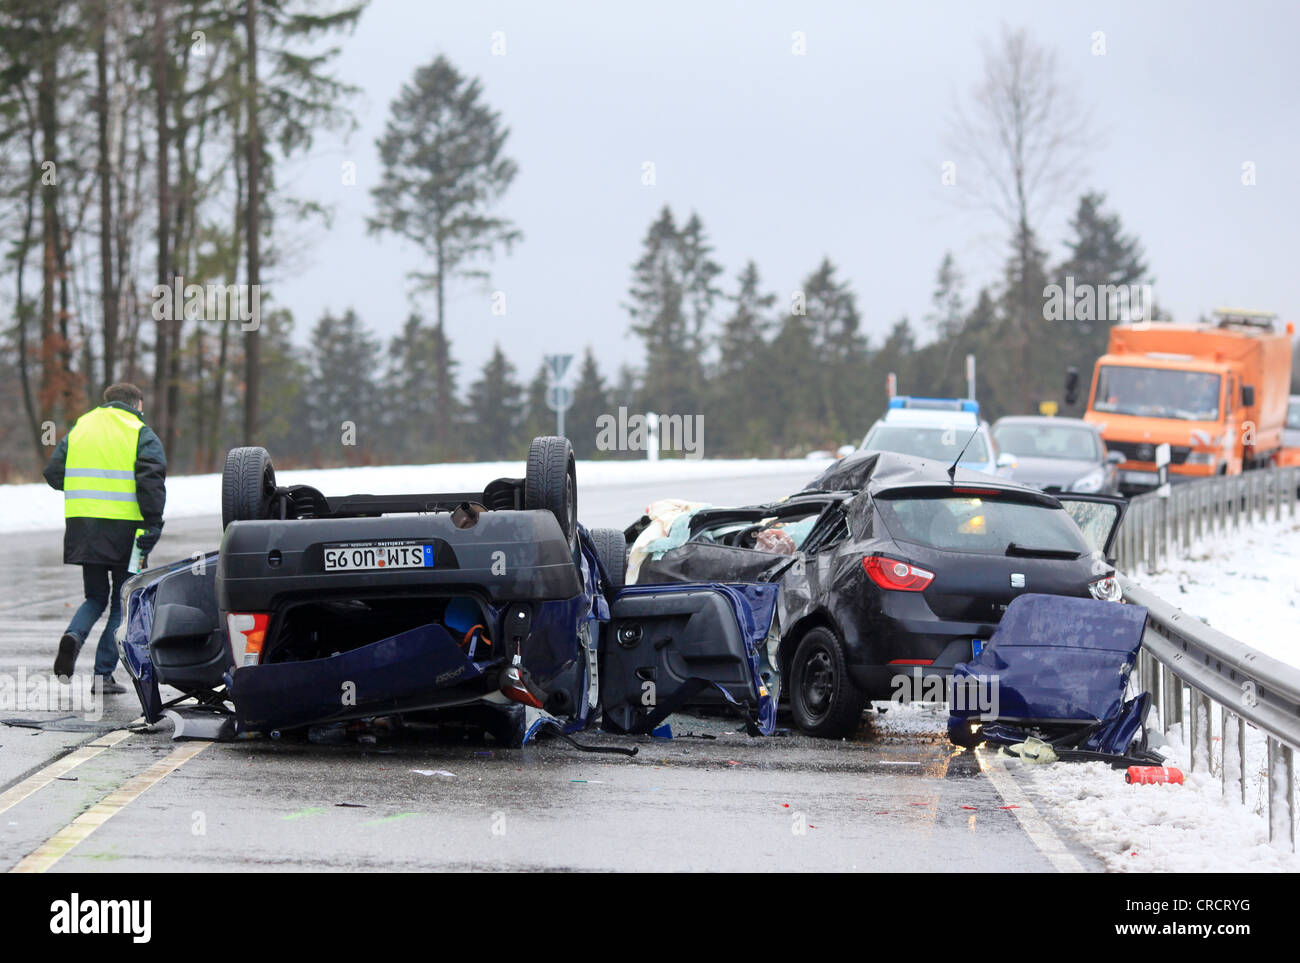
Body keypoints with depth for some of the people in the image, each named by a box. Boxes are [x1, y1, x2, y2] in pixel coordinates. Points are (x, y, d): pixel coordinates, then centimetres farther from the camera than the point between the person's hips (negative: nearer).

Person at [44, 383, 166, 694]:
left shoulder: (80, 427, 14)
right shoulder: (141, 434, 0)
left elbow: (53, 473, 12)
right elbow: (151, 481, -14)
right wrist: (152, 526, -14)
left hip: (82, 527, 4)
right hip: (124, 528, -4)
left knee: (96, 597, 18)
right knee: (123, 600, 7)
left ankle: (74, 635, -12)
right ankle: (103, 674, 1)